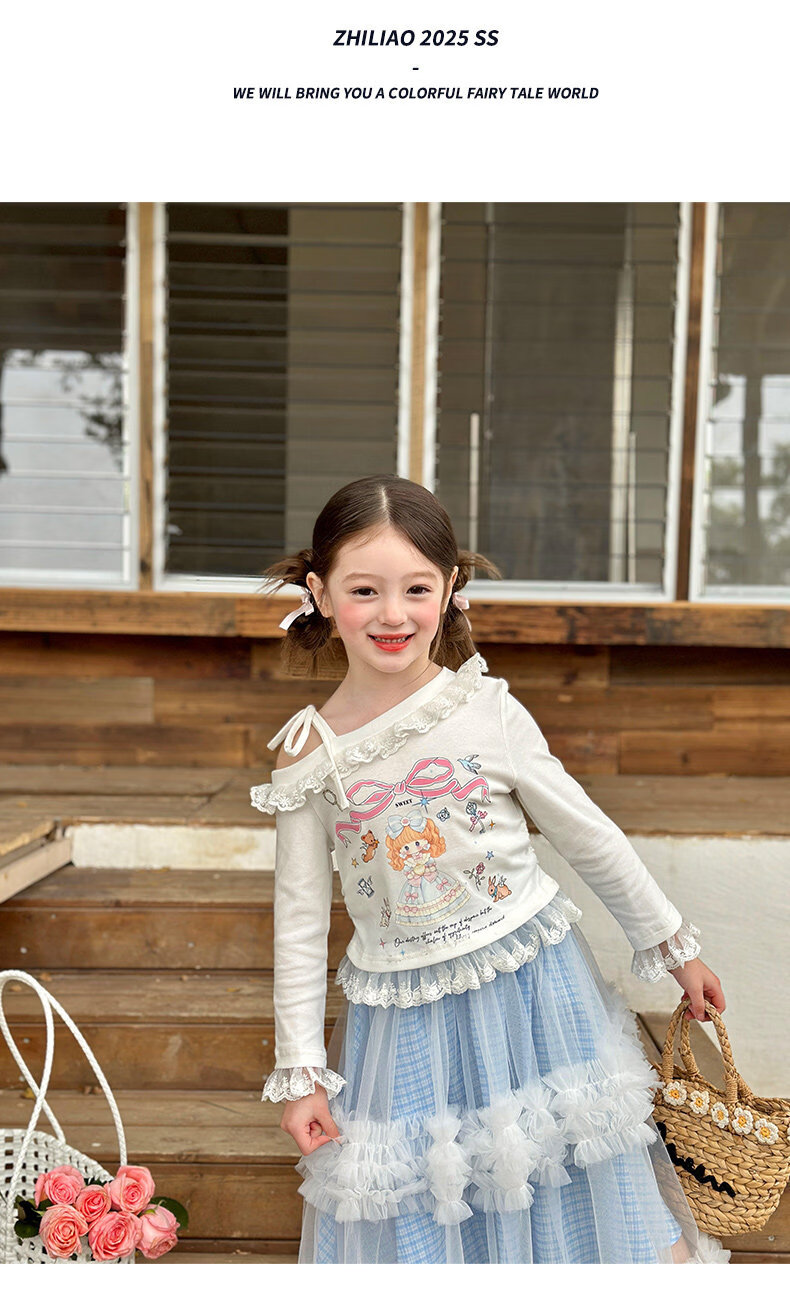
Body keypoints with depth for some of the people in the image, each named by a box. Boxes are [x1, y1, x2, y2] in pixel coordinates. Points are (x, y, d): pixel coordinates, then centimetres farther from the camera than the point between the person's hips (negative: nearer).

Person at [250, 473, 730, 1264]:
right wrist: (300, 1074, 1)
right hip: (401, 1016, 1)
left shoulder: (488, 712, -11)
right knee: (416, 1224, 12)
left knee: (570, 1199, 12)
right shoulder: (307, 756, -8)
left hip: (530, 990, -1)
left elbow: (590, 836, -1)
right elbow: (299, 920, -1)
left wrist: (674, 946, 7)